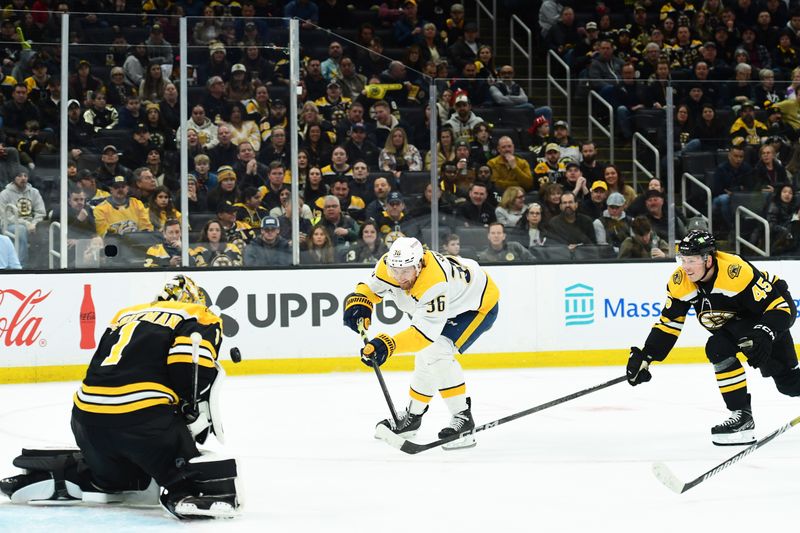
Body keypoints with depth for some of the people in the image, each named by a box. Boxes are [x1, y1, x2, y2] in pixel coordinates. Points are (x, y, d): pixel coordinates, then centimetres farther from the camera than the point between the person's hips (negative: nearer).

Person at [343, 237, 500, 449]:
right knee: (425, 356, 12)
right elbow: (373, 287, 2)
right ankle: (412, 415, 30)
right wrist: (358, 303, -19)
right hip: (450, 304, 9)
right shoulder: (389, 265, -20)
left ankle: (462, 416, -15)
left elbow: (425, 332, -44)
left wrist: (388, 345, -54)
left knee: (436, 352, -24)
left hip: (479, 305, -9)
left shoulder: (434, 284, -42)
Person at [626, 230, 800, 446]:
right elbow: (669, 322, -7)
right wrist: (645, 357, -13)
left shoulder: (738, 272, -37)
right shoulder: (680, 282, -19)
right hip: (731, 322, 6)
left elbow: (781, 307, -33)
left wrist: (764, 336, -47)